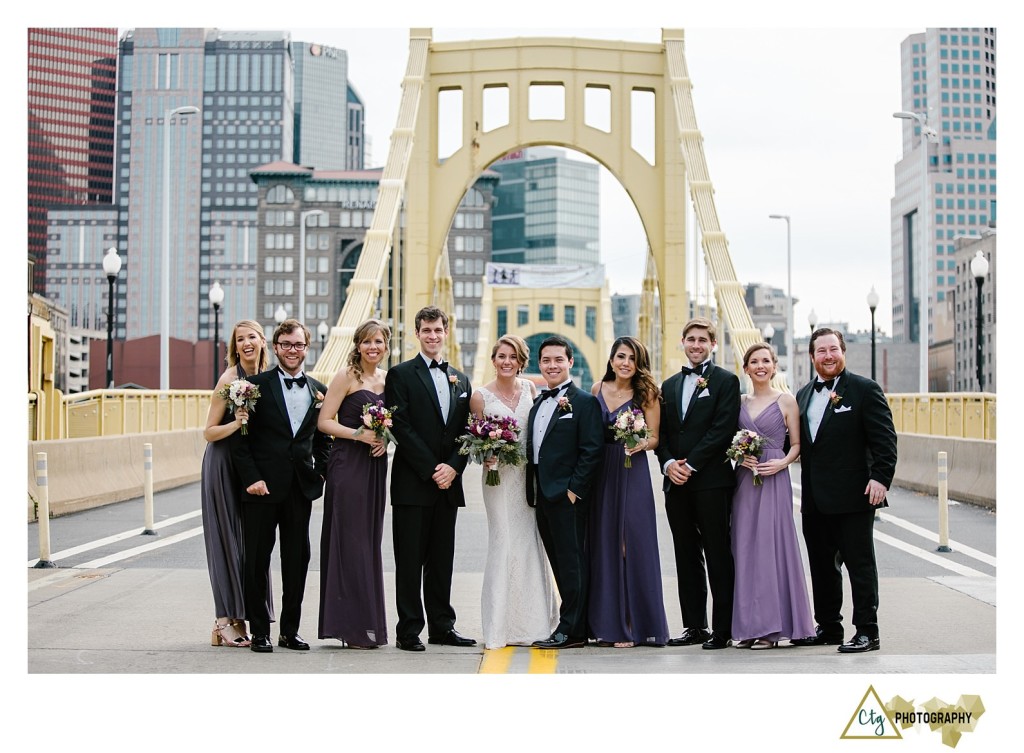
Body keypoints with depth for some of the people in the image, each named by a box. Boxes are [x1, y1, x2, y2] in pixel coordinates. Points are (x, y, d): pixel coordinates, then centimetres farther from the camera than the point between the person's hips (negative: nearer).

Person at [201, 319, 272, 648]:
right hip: (224, 464, -7)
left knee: (250, 539, 6)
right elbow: (209, 432, -11)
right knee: (228, 539, -5)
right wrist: (236, 423, -27)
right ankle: (225, 622, 0)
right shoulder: (229, 378, -12)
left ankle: (238, 620, 13)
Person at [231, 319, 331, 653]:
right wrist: (251, 477, -12)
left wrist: (320, 474, 4)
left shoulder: (319, 391, 11)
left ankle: (290, 630, 19)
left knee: (298, 561, 8)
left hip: (301, 488, 4)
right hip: (262, 487, -3)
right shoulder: (256, 385, -1)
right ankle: (259, 632, 12)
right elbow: (239, 437, -4)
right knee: (257, 560, 2)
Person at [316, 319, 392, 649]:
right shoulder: (346, 376, -6)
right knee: (350, 539, -6)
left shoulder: (387, 378, 12)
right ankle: (353, 627, -2)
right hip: (348, 464, -6)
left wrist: (385, 438, 2)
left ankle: (368, 623, 15)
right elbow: (324, 421, -9)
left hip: (376, 464, 6)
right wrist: (359, 434, -18)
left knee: (370, 540, 9)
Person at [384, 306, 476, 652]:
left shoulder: (460, 379, 16)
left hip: (447, 481, 5)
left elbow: (466, 431, 12)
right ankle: (409, 630, 3)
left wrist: (453, 467, -4)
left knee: (442, 558, 10)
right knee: (410, 559, -2)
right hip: (412, 482, -5)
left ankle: (442, 626, 16)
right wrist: (431, 469, -13)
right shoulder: (401, 374, -1)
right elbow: (401, 427, -9)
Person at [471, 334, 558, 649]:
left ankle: (531, 621, 14)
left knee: (531, 543, 5)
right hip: (499, 475, -3)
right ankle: (502, 626, 1)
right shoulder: (481, 397, -2)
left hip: (530, 473, 4)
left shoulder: (529, 388, 7)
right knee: (504, 543, -6)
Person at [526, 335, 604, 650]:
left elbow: (593, 450, -13)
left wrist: (574, 490, -16)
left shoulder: (584, 402, -6)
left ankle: (570, 630, -1)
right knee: (559, 564, 11)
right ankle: (576, 628, 17)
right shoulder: (538, 403, 17)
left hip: (568, 496, -8)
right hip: (542, 495, 8)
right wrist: (532, 491, 11)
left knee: (572, 562, -4)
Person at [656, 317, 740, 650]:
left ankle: (722, 630, 1)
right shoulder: (669, 385, 18)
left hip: (711, 481, -6)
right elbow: (661, 432, 15)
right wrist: (668, 463, -4)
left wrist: (690, 464, -13)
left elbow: (723, 429, -10)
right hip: (677, 484, 6)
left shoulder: (726, 381, 0)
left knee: (718, 557, -3)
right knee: (686, 557, 8)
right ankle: (694, 627, 15)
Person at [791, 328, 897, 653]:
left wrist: (881, 478, -18)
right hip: (814, 500, 7)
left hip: (852, 496, -6)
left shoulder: (865, 389, -4)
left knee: (860, 564, -1)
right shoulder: (803, 394, 15)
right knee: (822, 565, 13)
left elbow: (884, 438, -9)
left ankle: (866, 631, 5)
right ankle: (828, 627, 24)